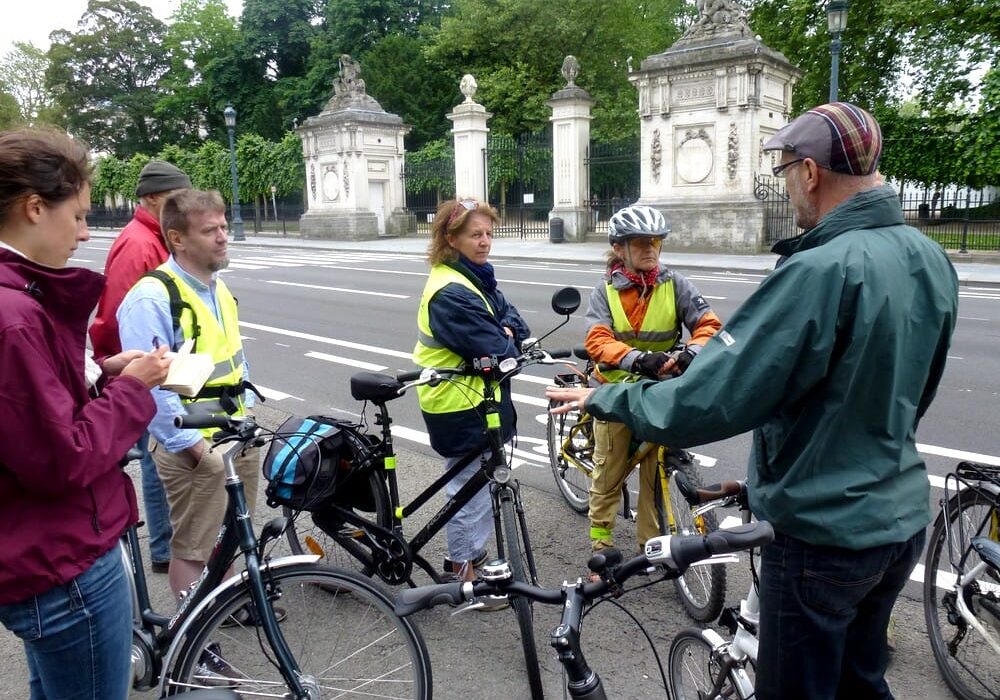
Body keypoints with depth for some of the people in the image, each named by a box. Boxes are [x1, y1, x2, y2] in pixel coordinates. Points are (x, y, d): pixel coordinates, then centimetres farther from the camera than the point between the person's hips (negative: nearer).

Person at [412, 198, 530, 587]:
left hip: (479, 398, 10)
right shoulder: (452, 292, -23)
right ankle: (463, 571, 20)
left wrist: (505, 332, -12)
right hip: (461, 407, -10)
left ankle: (473, 556, 39)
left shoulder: (477, 277, 10)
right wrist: (506, 342, -5)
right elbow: (497, 352, -26)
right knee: (471, 490, 3)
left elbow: (513, 319, 8)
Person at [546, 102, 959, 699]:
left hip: (823, 532, -7)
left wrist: (606, 399, -14)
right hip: (902, 518, 8)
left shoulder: (822, 270, -27)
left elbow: (711, 400, -28)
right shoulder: (931, 259, 0)